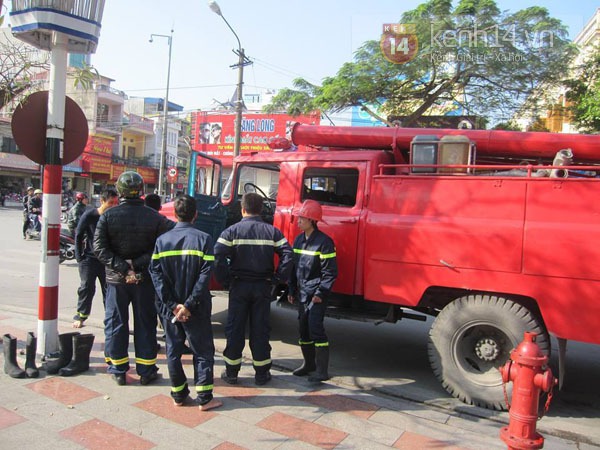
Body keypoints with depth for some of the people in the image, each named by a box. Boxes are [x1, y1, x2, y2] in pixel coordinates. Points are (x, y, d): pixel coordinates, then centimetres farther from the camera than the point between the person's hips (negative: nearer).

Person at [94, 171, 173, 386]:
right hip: (145, 279, 0)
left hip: (116, 279, 1)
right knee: (145, 324, 10)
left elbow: (99, 248, -12)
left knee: (115, 323, 13)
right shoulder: (154, 217, -7)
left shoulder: (108, 215, -6)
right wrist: (138, 264, -9)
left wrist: (122, 267, -15)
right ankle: (146, 371, 16)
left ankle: (118, 370, 21)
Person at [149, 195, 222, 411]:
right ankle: (204, 398, 11)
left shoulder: (162, 240, 0)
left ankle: (178, 395, 24)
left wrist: (172, 305, -8)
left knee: (173, 350, 15)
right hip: (196, 310, -3)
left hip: (169, 308, 3)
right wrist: (189, 305, -15)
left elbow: (156, 274, -6)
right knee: (203, 351, 9)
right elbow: (205, 275, -17)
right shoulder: (203, 239, -9)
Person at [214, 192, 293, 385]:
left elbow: (218, 257, -16)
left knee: (235, 328, 10)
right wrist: (277, 279, -2)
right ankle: (261, 373, 17)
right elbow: (287, 256, -9)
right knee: (260, 329, 9)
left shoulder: (232, 231, -5)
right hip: (263, 286, 1)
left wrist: (225, 280, -6)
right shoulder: (272, 231, -1)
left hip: (239, 286, -1)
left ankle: (231, 372, 18)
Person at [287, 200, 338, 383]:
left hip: (316, 294, -8)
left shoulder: (324, 241, -12)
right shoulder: (298, 240, 11)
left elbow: (330, 271, -13)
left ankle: (322, 371, -4)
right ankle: (309, 364, 30)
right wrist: (292, 290, 15)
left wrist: (321, 293, -16)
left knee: (315, 327, -12)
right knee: (303, 328, 14)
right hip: (302, 293, 8)